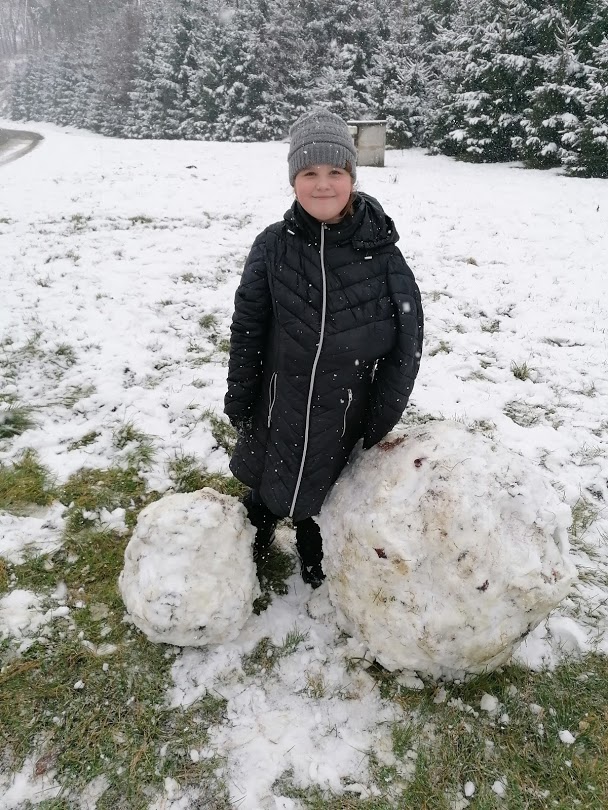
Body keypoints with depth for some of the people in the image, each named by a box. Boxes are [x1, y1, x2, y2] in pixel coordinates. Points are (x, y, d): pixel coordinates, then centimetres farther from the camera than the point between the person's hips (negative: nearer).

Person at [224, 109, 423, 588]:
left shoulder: (380, 250, -14)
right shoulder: (274, 246, -11)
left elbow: (407, 343, -8)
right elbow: (247, 328, -2)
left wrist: (381, 419, -6)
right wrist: (238, 400, 2)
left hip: (345, 417, -1)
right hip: (277, 408, 1)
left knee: (323, 492, 23)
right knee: (266, 490, 23)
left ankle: (315, 559, 54)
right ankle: (255, 543, 56)